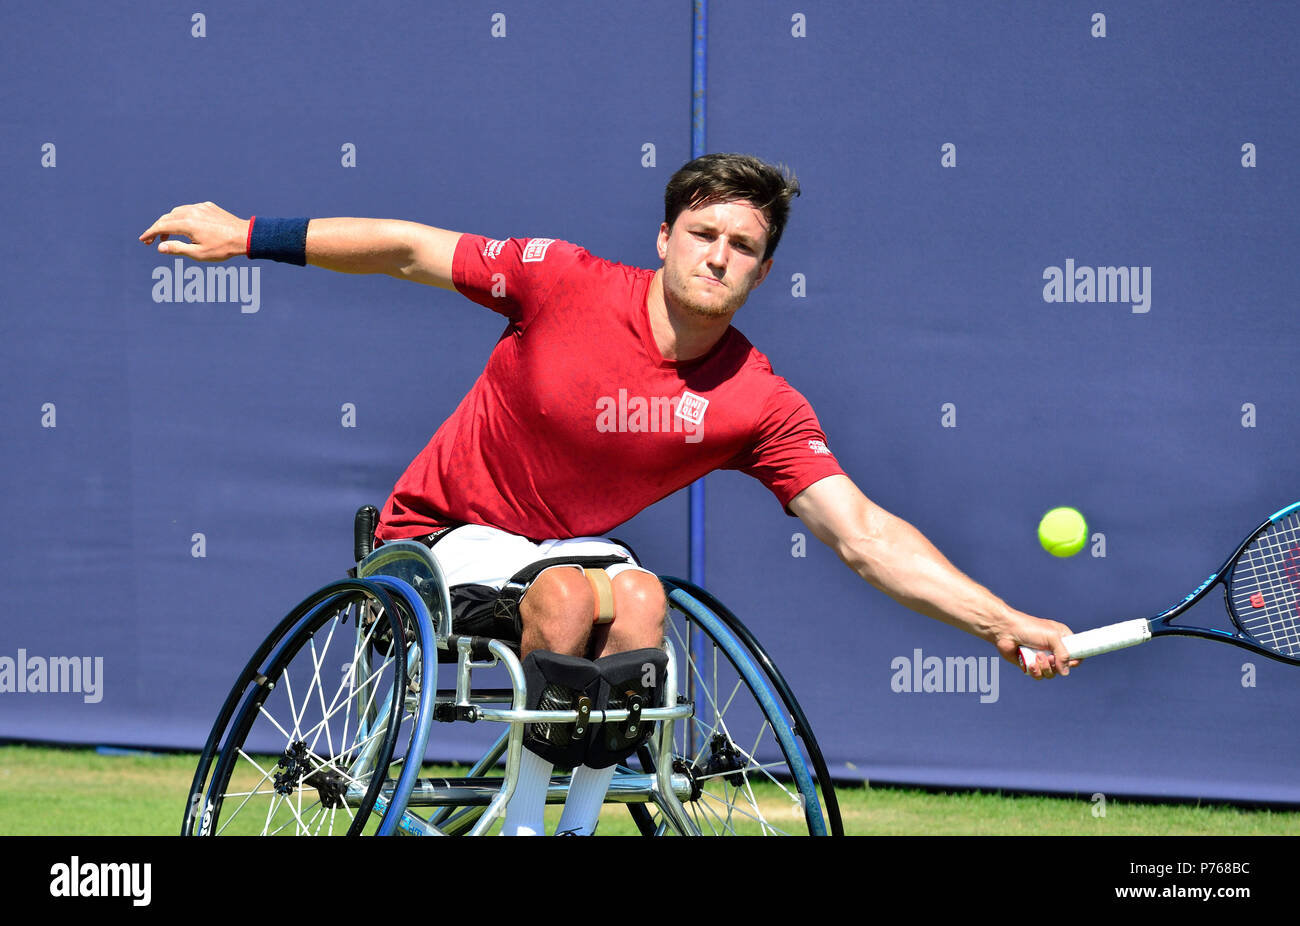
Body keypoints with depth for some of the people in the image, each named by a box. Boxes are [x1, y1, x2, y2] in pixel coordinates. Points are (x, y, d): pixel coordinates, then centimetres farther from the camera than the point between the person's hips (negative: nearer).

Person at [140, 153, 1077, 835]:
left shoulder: (760, 404, -15)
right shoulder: (566, 282, -19)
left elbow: (866, 536, -19)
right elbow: (411, 250, -9)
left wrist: (1004, 623, -30)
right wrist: (248, 235, -8)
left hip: (575, 543, 3)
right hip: (447, 532, -3)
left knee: (639, 597, -31)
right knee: (565, 596, -33)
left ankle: (580, 819, -15)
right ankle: (523, 822, -18)